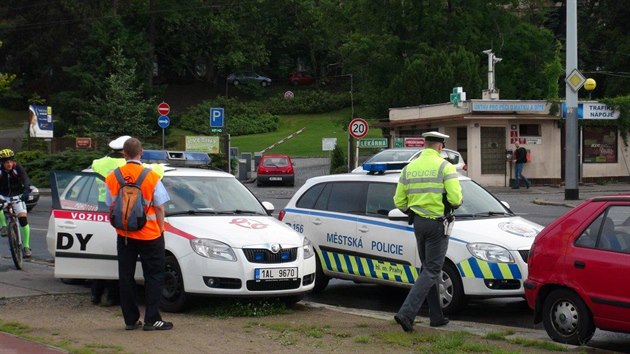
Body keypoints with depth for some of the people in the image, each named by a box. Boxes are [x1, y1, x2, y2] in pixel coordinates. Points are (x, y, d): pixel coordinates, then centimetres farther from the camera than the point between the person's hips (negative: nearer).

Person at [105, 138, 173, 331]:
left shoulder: (112, 178, -2)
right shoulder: (152, 177, -11)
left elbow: (111, 207, 4)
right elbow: (159, 208, -8)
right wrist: (160, 230, 4)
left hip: (124, 235, 3)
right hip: (150, 235, -3)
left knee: (126, 277, 10)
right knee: (153, 276, 5)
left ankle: (130, 320, 12)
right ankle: (151, 319, 0)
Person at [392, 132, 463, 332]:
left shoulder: (409, 168, 7)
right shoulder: (445, 167, -10)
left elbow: (399, 202, 7)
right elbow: (455, 198, -18)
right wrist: (457, 202, 5)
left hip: (418, 223, 6)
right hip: (437, 223, -6)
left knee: (428, 268, 16)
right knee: (431, 271, -4)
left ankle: (436, 317, 21)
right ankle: (406, 313, -17)